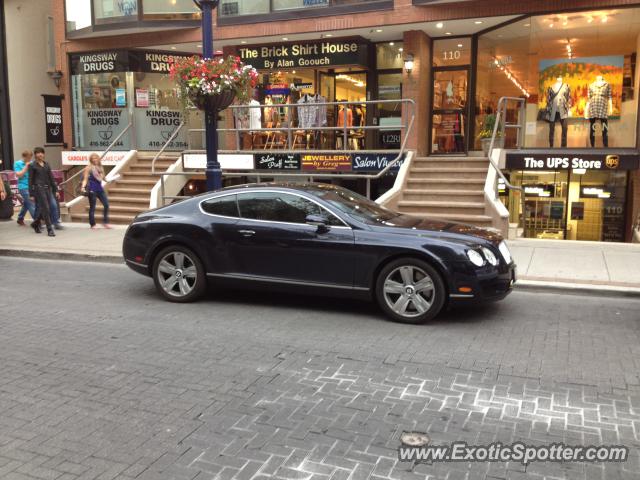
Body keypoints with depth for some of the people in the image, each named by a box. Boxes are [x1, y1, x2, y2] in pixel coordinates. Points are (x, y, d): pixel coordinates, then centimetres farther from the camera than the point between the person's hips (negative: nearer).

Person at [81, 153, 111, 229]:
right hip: (92, 190, -6)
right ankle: (93, 225, 8)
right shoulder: (88, 168, -4)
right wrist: (83, 187, -24)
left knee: (106, 204, 1)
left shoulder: (100, 167, 13)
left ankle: (106, 222, 10)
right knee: (92, 207, 0)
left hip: (100, 189, 6)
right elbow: (85, 179, -9)